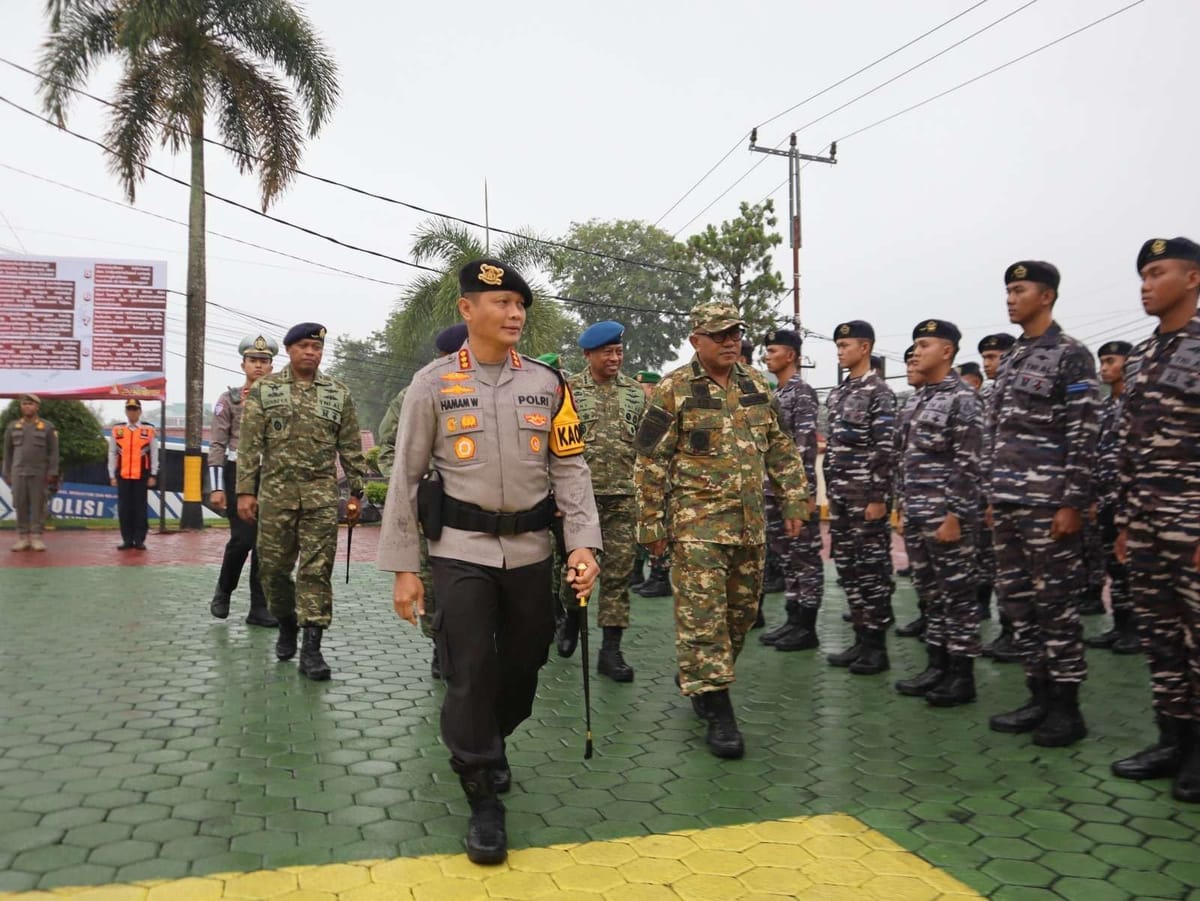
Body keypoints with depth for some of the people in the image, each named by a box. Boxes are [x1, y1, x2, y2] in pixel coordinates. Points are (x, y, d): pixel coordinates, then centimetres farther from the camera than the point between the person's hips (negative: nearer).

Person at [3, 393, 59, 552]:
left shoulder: (47, 427, 2)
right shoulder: (12, 426, 9)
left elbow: (53, 452, 0)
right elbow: (8, 452, 12)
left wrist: (52, 473, -7)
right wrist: (7, 473, 8)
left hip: (39, 474, -2)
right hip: (18, 472, 2)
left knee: (38, 505, -1)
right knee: (20, 505, 3)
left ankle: (36, 537, 4)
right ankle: (23, 538, 9)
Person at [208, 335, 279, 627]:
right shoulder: (228, 399, 3)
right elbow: (217, 445, -2)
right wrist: (216, 488, -9)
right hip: (238, 474, -3)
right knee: (243, 538, -10)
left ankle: (259, 607, 9)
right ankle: (223, 591, 16)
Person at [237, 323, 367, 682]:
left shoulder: (338, 393, 7)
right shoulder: (264, 389, 4)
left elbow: (351, 448, 9)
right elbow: (250, 445, 1)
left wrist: (356, 493, 6)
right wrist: (245, 491, -5)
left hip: (321, 494, 0)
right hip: (276, 491, 0)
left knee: (317, 570, -3)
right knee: (273, 567, 8)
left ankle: (311, 647, -1)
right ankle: (286, 623, 32)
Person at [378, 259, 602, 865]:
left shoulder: (546, 383, 4)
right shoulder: (433, 383, -3)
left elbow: (569, 468, 3)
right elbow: (406, 478, -1)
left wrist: (583, 542, -9)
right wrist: (403, 568, -4)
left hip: (530, 551, 3)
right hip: (461, 550, -3)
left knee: (523, 665, 14)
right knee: (469, 673, -3)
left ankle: (490, 743, 44)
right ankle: (483, 800, 14)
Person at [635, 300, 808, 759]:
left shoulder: (757, 385, 10)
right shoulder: (674, 390, -7)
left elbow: (781, 449, 15)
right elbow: (651, 462, -7)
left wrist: (794, 501, 9)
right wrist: (651, 524, -9)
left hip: (750, 523, 6)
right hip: (697, 523, -6)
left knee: (741, 611, 14)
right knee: (703, 615, -6)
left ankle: (697, 678, 35)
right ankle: (718, 711, 4)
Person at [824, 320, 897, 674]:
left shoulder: (879, 392, -9)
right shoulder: (836, 394, 15)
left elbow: (886, 450, -15)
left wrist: (879, 498, -18)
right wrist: (830, 493, 16)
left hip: (866, 496, -8)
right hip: (840, 497, 8)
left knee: (872, 568, -2)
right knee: (847, 567, 10)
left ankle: (877, 646, 7)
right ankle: (861, 639, 19)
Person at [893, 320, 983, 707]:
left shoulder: (962, 397, -10)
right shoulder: (919, 399, 15)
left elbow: (967, 464, -16)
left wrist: (954, 516, -19)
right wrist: (905, 510, 17)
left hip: (946, 515, -8)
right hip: (916, 515, 8)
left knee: (957, 593, 0)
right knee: (930, 594, 13)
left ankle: (962, 675, 9)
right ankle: (937, 666, 23)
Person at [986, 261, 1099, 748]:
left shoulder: (1071, 356, -5)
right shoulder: (1009, 359, 16)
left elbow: (1083, 437, -11)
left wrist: (1073, 504, -16)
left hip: (1048, 505, -7)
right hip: (1008, 503, 8)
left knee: (1056, 603, -1)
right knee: (1017, 600, 10)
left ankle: (1066, 707, 10)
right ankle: (1039, 696, 20)